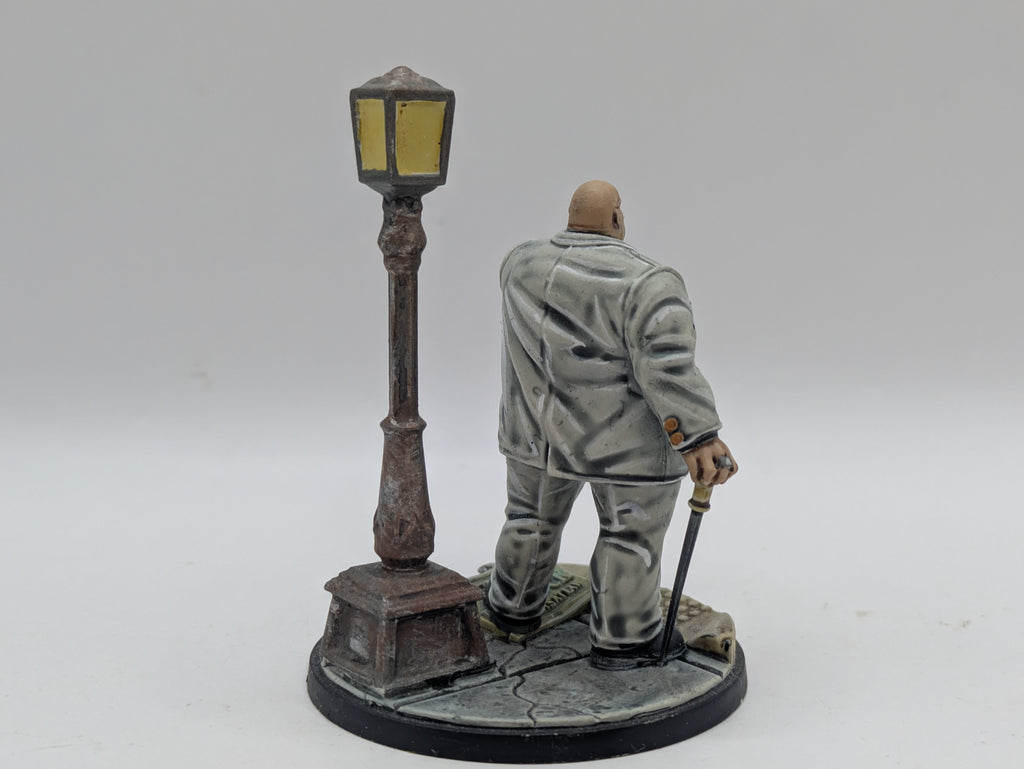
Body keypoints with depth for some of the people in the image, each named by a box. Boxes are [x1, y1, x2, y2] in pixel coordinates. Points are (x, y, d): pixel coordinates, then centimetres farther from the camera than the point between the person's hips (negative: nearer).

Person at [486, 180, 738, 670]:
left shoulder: (525, 265, -2)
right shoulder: (646, 285, -20)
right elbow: (667, 371, -27)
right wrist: (698, 440, -28)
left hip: (542, 424, 5)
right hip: (625, 435, -5)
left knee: (535, 515, 22)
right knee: (632, 535, 11)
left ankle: (514, 608, 38)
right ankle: (622, 640, 22)